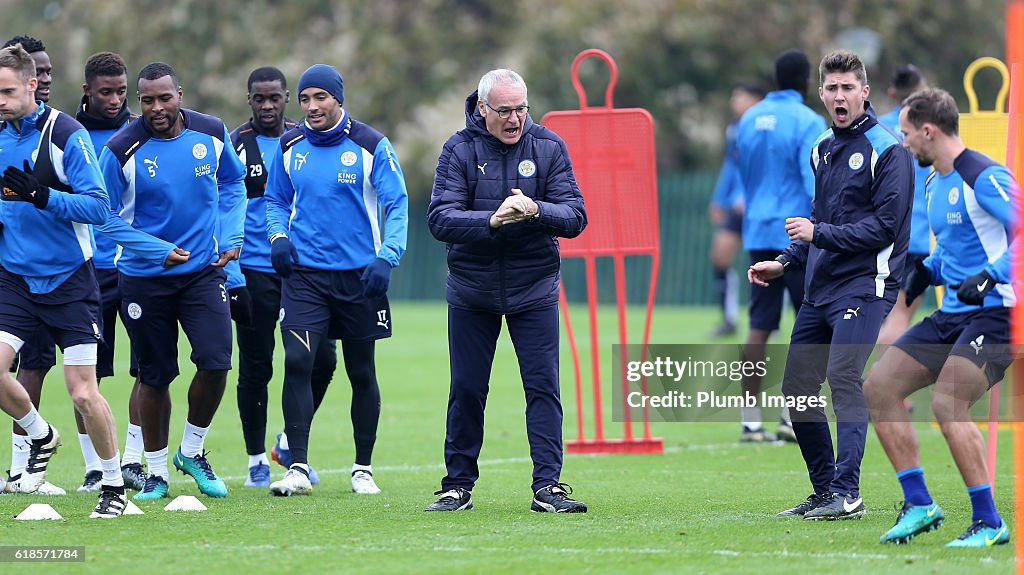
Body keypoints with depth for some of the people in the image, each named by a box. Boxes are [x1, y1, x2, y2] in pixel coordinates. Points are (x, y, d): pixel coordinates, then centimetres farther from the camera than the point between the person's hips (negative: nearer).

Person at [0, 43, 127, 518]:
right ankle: (40, 436, 16)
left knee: (83, 392, -7)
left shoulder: (65, 133, -12)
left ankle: (114, 485, 12)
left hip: (69, 280, -5)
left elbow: (98, 205, -16)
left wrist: (41, 196, -28)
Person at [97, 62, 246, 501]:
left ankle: (191, 452, 12)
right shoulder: (121, 151, -13)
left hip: (203, 270, 2)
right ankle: (157, 472, 18)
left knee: (215, 363, -11)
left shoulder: (211, 134, -3)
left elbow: (232, 183, 15)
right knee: (155, 377, 4)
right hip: (144, 278, -2)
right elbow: (108, 218, -6)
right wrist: (159, 251, -15)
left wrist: (230, 236, 3)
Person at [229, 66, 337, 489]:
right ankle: (257, 461, 12)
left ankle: (289, 445, 16)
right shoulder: (234, 146, -2)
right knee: (255, 369, 1)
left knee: (322, 359, -4)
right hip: (254, 274, -3)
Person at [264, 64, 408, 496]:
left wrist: (386, 257, -19)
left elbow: (397, 204, -6)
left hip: (358, 277, -1)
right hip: (304, 273, 1)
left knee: (361, 372, 8)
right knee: (297, 362, -15)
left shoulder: (370, 146, -5)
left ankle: (363, 469, 22)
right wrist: (278, 234, -3)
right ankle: (298, 468, -12)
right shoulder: (289, 147, 4)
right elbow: (276, 200, 17)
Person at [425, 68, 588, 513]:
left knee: (543, 385, -6)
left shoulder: (548, 147, -2)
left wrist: (536, 211, -29)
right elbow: (440, 219, -15)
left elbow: (575, 217, -8)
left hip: (534, 288, 0)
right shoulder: (459, 150, -5)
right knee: (466, 389, 5)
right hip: (472, 289, 0)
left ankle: (548, 486, -5)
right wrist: (492, 220, -31)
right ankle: (458, 486, 15)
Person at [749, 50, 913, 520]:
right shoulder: (822, 149, 16)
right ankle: (825, 491, 15)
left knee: (843, 380, -19)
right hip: (820, 288, 8)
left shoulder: (887, 150, -8)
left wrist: (819, 234, -17)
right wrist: (786, 262, 14)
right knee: (796, 389, 5)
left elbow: (884, 226, -14)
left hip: (865, 286, -8)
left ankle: (846, 493, -20)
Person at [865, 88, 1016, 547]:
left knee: (947, 403, -23)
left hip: (995, 313, -10)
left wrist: (991, 276, -30)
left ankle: (989, 524, -13)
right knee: (879, 387, 2)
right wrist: (926, 271, 12)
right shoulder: (935, 183, 15)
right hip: (952, 314, 10)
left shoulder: (984, 178, -15)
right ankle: (919, 505, 7)